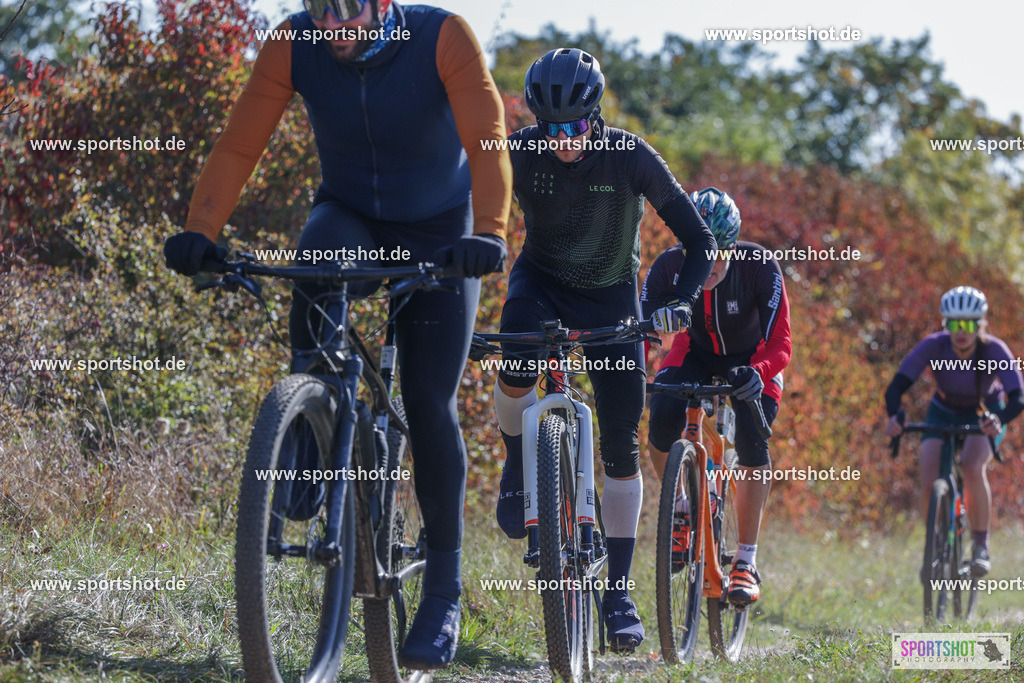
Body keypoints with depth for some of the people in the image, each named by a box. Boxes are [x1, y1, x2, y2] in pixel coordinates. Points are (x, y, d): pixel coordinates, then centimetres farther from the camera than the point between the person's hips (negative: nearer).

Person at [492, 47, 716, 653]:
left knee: (622, 446, -4)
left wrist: (679, 302, -33)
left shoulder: (631, 158, -22)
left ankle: (619, 591, 7)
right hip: (541, 282, 0)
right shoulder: (520, 153, -20)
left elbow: (701, 242, -18)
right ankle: (518, 466, -4)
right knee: (517, 371, -35)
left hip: (610, 296, 0)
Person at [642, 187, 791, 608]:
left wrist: (756, 373, -52)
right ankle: (683, 509, 3)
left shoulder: (760, 267, -31)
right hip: (696, 352, 2)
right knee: (661, 423, -26)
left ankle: (747, 561, -12)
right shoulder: (670, 267, -27)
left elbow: (780, 343, -31)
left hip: (750, 361, -1)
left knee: (752, 445, -24)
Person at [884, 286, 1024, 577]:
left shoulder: (995, 350, -29)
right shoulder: (934, 346, -26)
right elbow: (896, 386, -32)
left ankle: (981, 545, -15)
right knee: (929, 482, -18)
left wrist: (999, 420, -58)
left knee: (972, 466, -30)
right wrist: (893, 416, -53)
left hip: (985, 416, -2)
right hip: (944, 413, 2)